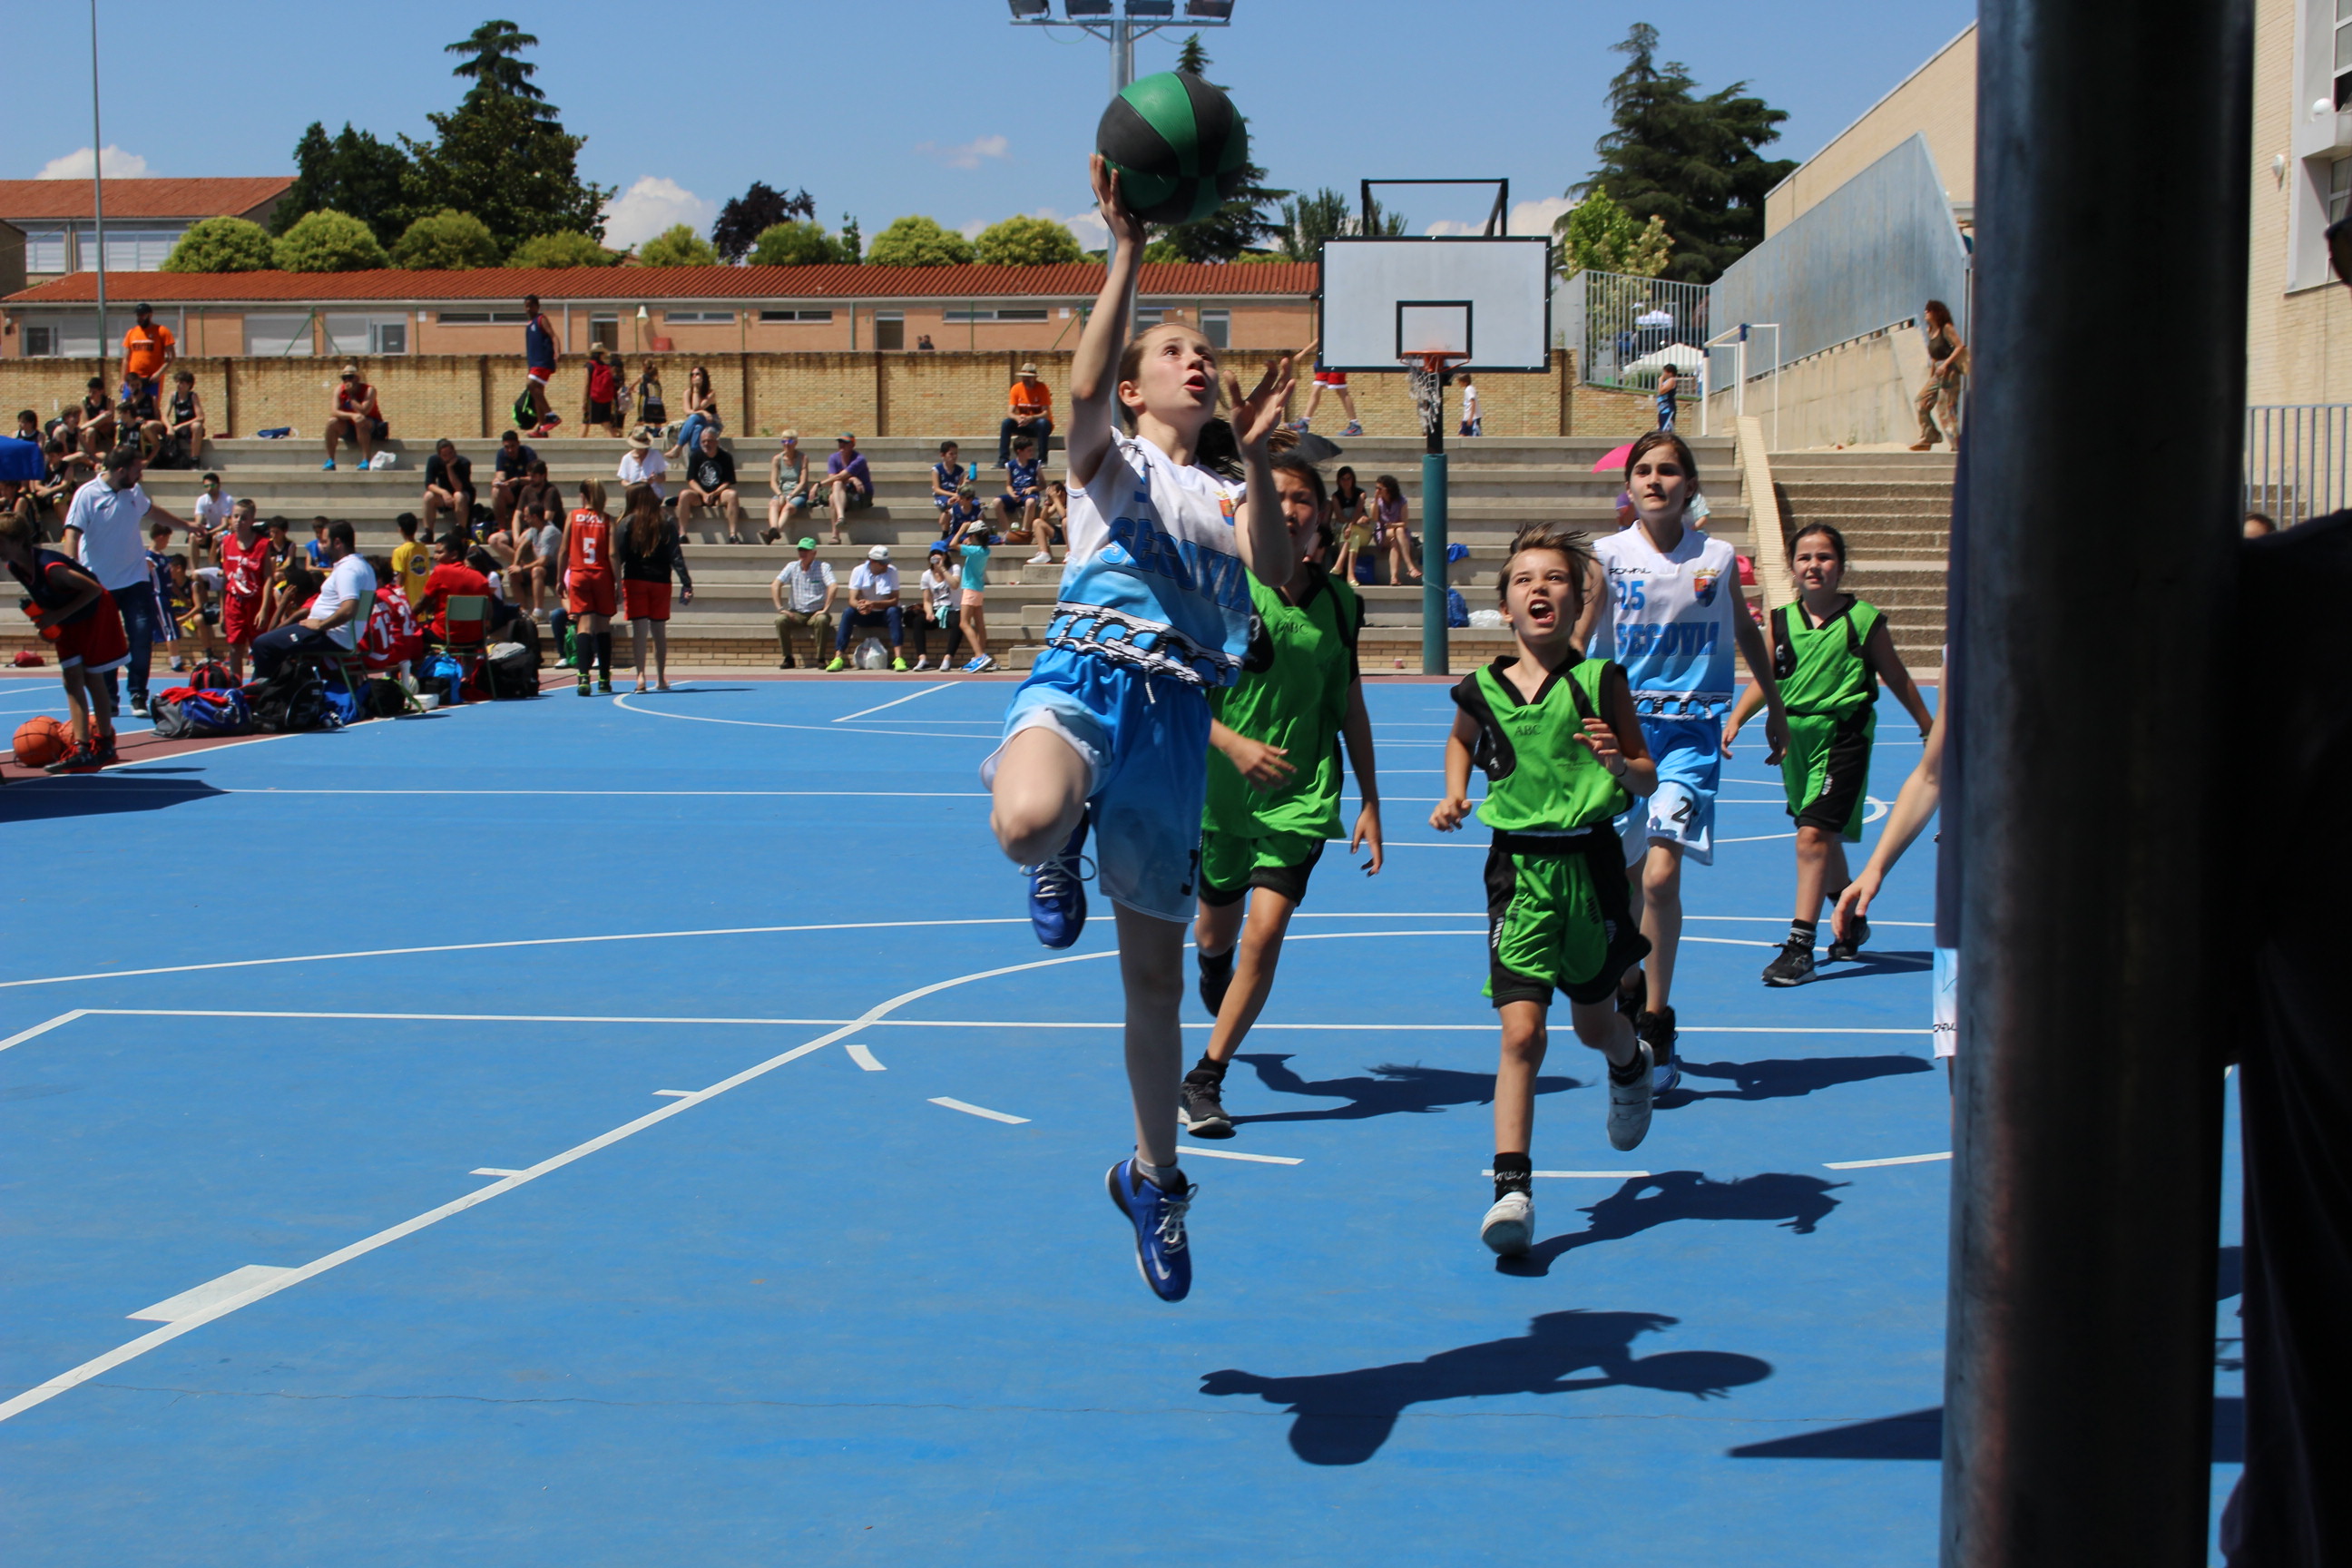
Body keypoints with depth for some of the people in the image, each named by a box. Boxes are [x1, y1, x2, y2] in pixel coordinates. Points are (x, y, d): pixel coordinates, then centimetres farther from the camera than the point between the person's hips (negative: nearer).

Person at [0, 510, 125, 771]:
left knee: (91, 680, 0)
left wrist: (56, 616, -28)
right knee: (72, 680, 0)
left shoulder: (49, 567, -35)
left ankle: (105, 744, 12)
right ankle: (82, 747, -4)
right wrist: (44, 618, -7)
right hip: (67, 623, 8)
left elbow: (94, 589, -29)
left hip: (95, 614, -8)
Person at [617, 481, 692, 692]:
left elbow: (619, 555, -9)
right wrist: (687, 584, -4)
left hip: (634, 580, -2)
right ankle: (661, 678, 18)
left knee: (638, 629, -5)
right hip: (660, 581, 2)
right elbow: (676, 557, -2)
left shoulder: (627, 523, -3)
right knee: (659, 630, 11)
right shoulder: (667, 525, 3)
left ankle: (641, 676, -16)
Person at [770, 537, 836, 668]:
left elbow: (832, 587, -16)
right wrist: (780, 608, -12)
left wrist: (825, 610, -24)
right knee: (780, 620, -27)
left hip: (816, 613, -3)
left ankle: (820, 659, -24)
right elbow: (775, 585, -2)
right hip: (797, 613, 3)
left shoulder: (823, 567, -2)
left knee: (822, 620, -36)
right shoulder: (792, 567, 7)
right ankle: (788, 658, -16)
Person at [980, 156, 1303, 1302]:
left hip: (1177, 712, 4)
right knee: (1027, 824, -42)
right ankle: (1057, 857, -2)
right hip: (1089, 673, -4)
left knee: (1156, 973, 11)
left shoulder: (1224, 490, 22)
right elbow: (1083, 387, -13)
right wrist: (1125, 253, -18)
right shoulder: (1109, 458, 12)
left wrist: (1255, 455, -11)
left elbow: (1275, 567, 0)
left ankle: (1153, 1176, 28)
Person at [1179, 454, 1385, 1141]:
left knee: (1264, 935, -15)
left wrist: (1370, 803, 11)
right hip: (1222, 792, 0)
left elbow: (1352, 708, 11)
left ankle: (1205, 1081, -5)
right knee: (1218, 928, 18)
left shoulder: (1341, 601, 1)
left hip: (1302, 796, 0)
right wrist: (1234, 744, -26)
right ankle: (1212, 965, 58)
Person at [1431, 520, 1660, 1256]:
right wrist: (1454, 794, 7)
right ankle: (1511, 1188, -10)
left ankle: (1632, 1064, 54)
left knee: (1593, 1023, 17)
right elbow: (1461, 740, 24)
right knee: (1522, 1033, -12)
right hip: (1519, 869, 0)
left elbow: (1648, 781, 1)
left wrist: (1617, 761, -19)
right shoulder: (1482, 690, 0)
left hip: (1590, 863, 0)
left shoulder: (1601, 682, -5)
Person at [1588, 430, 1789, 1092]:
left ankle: (1656, 1027, -5)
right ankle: (1629, 993, 37)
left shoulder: (1717, 558, 3)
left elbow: (1745, 631, 20)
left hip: (1691, 730, -1)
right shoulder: (1606, 556, -3)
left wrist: (1774, 707, 30)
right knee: (1622, 878, 11)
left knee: (1660, 874, -15)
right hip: (1622, 724, 1)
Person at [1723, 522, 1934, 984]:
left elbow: (1898, 681, 6)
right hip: (1794, 737, 5)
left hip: (1842, 737, -5)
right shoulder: (1782, 620, 5)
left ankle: (1800, 946, -17)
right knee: (1825, 838, 19)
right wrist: (1735, 720, -6)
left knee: (1813, 836, -17)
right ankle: (1851, 921, 42)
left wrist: (1932, 733, 13)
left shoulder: (1864, 619, -4)